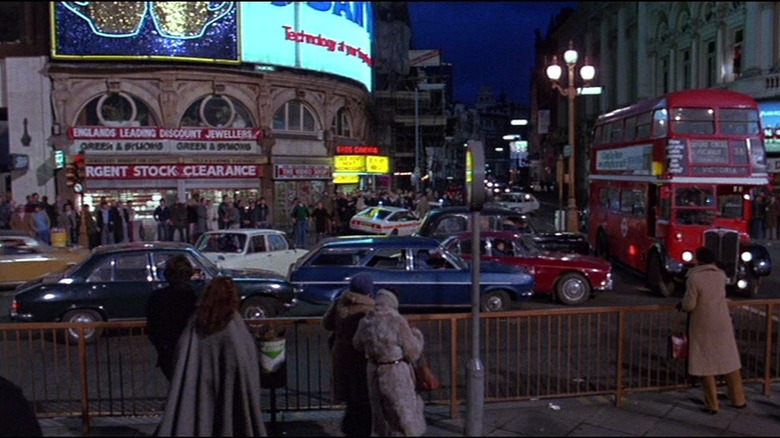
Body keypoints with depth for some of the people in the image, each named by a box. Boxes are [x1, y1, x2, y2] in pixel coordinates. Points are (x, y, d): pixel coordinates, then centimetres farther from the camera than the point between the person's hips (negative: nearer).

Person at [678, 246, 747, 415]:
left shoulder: (694, 278, -18)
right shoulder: (721, 275, 0)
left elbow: (689, 305, -17)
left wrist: (681, 305, 5)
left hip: (703, 327, -5)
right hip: (723, 325, 5)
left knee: (706, 364, 5)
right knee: (729, 361, 15)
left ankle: (712, 405, 9)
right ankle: (738, 400, 26)